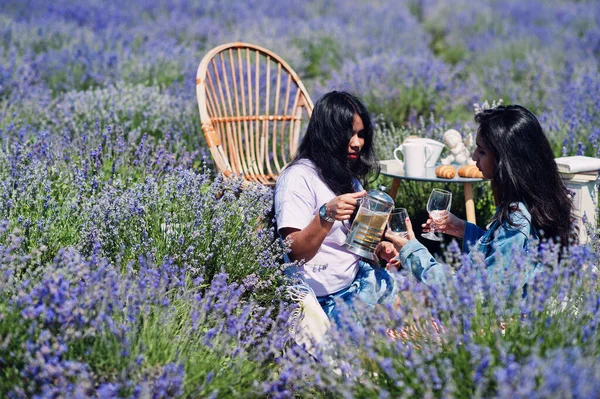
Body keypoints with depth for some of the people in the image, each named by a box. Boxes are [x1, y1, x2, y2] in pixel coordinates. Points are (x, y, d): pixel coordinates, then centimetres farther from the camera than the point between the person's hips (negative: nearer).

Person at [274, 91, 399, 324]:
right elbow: (294, 253, -19)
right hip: (327, 297, -8)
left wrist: (378, 248, 3)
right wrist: (326, 215, -35)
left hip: (360, 277, 9)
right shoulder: (298, 177, -13)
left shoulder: (347, 175, 13)